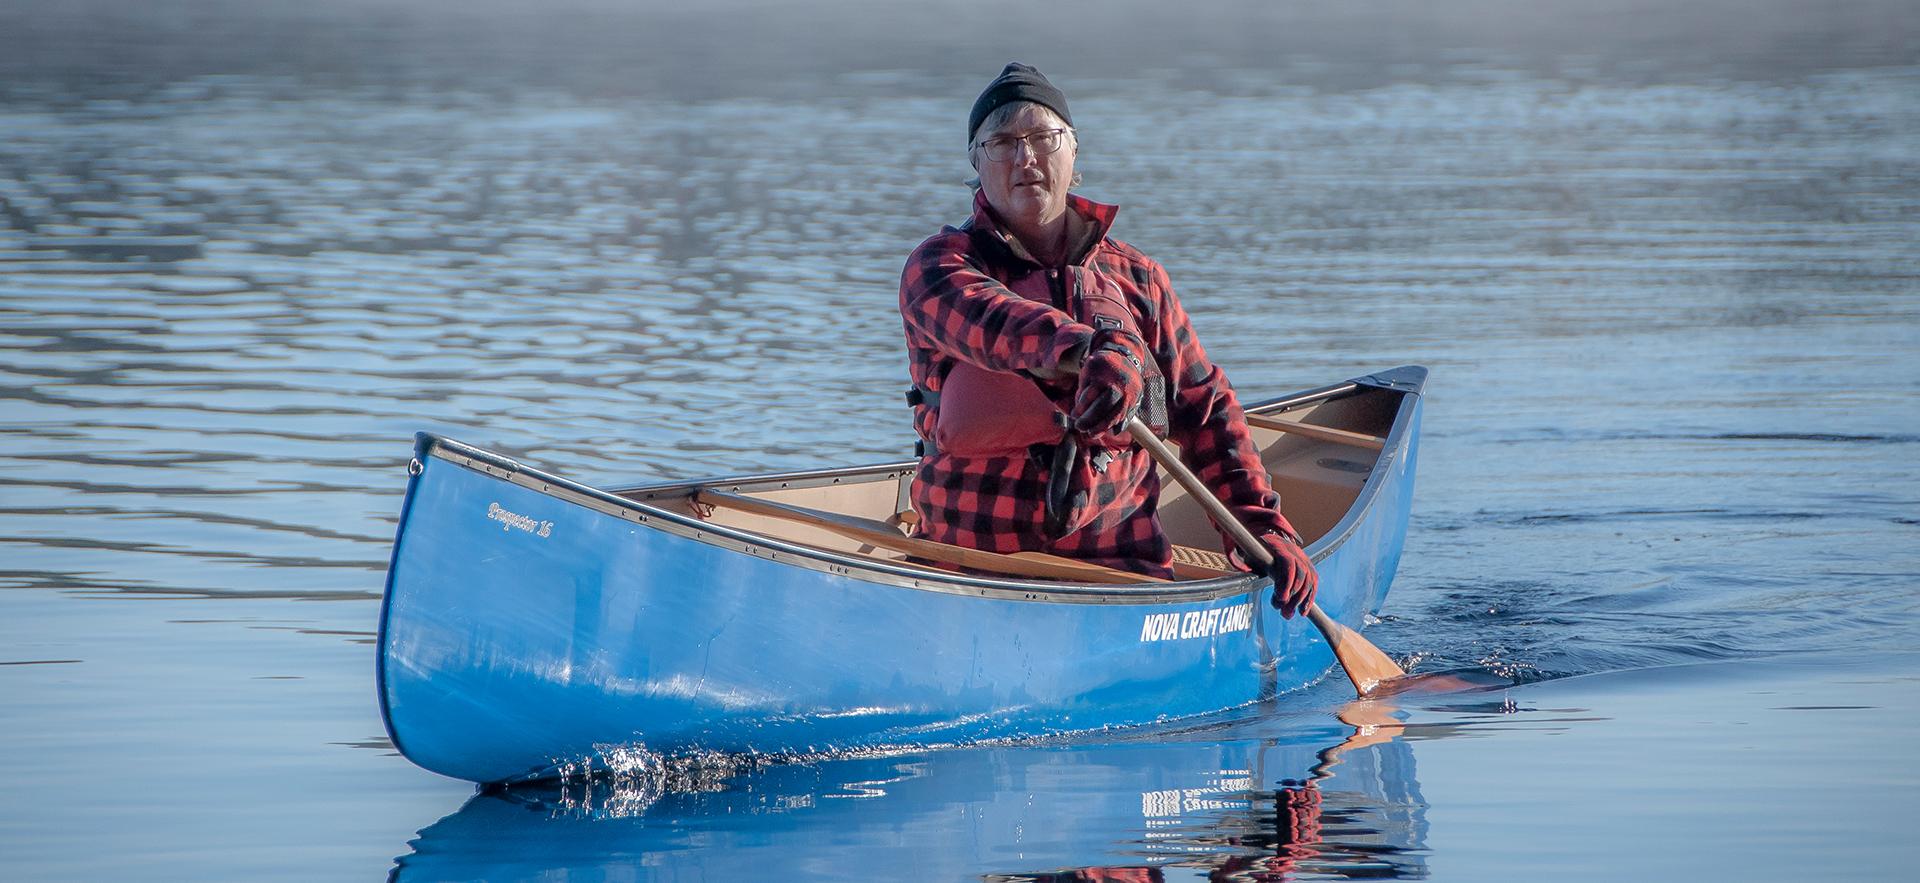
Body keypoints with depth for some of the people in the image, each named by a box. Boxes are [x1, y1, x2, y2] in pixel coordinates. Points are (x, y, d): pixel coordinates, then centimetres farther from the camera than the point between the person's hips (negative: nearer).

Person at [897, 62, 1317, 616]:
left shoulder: (1134, 276, 15)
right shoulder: (938, 265, 4)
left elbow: (1206, 410, 18)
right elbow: (989, 318, -21)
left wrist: (1264, 527, 5)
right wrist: (1090, 348, -42)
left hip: (1120, 557, 1)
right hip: (969, 556, -1)